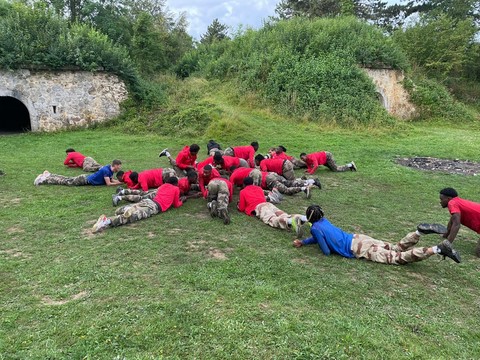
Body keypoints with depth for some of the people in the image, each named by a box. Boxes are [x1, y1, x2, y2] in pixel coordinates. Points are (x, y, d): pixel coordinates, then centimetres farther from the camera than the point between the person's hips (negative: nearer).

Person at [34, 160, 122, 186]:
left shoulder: (110, 169, 0)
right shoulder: (106, 170, -29)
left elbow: (112, 180, 11)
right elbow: (108, 183, -31)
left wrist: (120, 180, -3)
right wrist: (119, 183, -25)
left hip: (87, 178, 8)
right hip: (85, 180, -8)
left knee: (67, 179, 19)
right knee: (66, 182, 2)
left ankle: (48, 175, 31)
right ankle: (44, 180, 10)